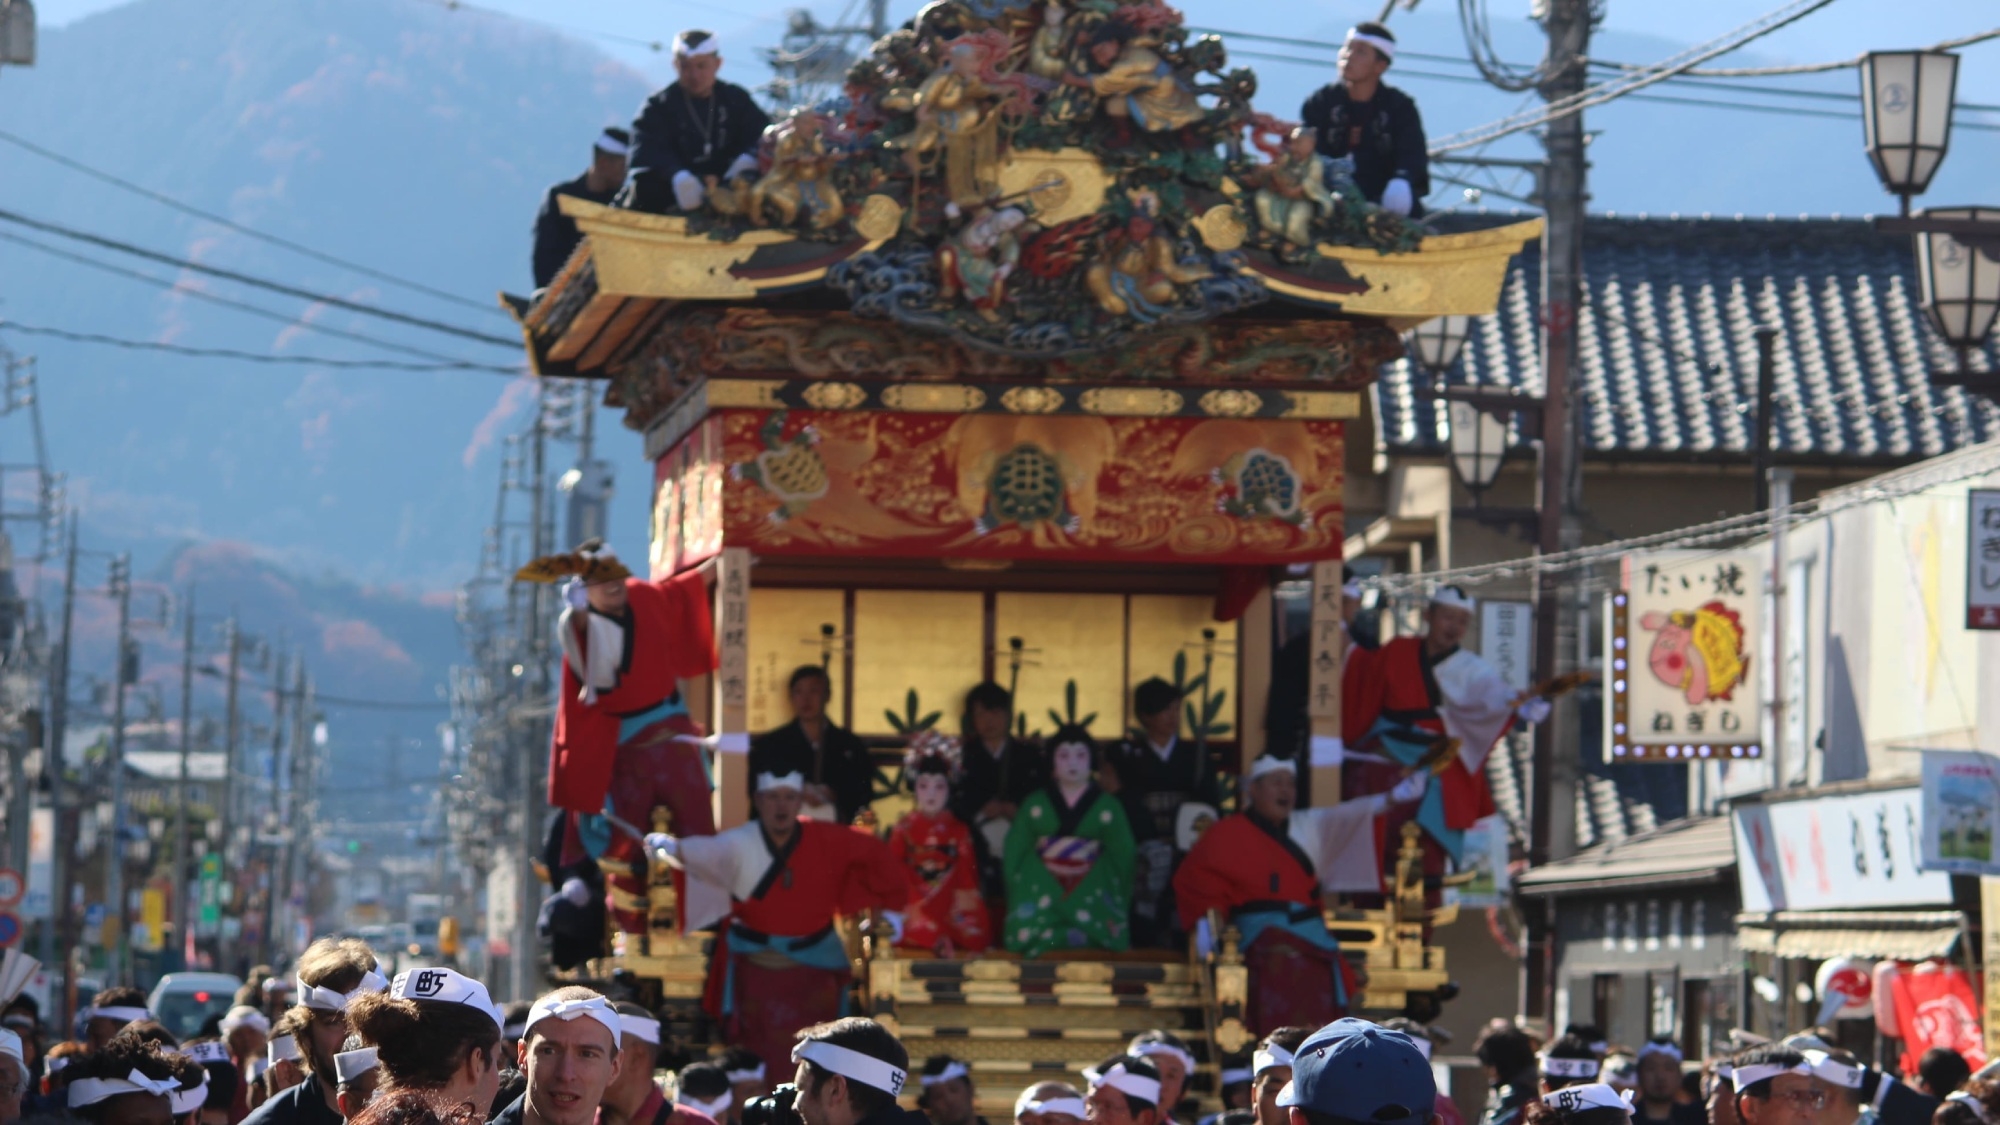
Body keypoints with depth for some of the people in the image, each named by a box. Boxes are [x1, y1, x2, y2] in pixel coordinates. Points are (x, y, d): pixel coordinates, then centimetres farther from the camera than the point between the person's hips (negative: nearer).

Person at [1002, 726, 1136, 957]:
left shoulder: (1108, 807, 7)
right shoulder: (1035, 805, 10)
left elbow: (1123, 859, 5)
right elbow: (1014, 854, 8)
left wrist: (1119, 908, -2)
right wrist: (1016, 905, 0)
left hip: (1092, 900, -1)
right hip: (1041, 900, 1)